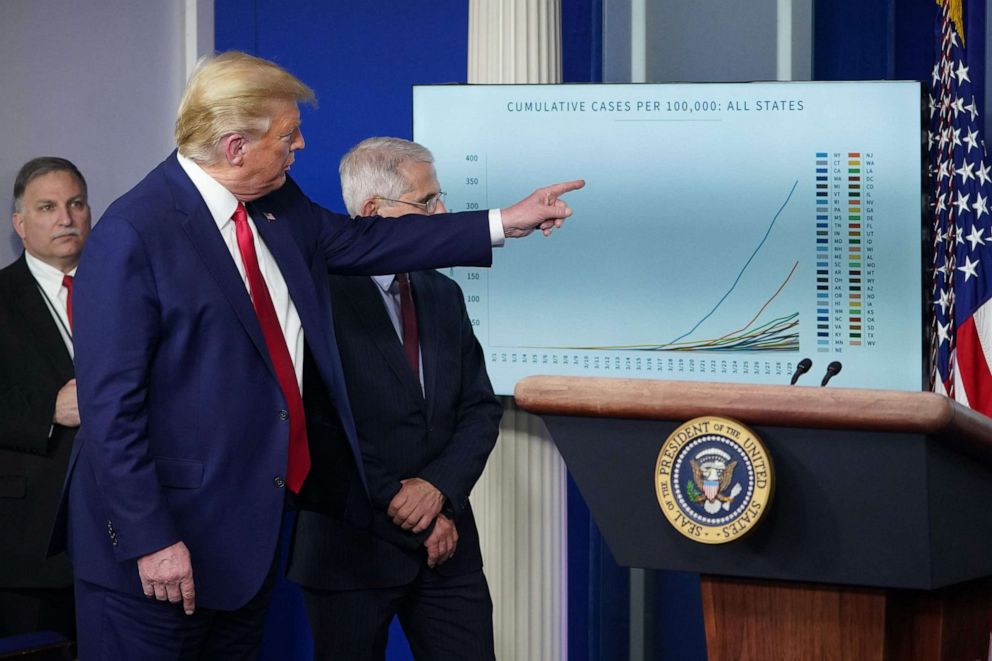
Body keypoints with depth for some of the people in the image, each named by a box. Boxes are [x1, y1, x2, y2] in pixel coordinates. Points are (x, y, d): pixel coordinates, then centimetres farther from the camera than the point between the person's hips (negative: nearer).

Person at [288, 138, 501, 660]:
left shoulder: (443, 294, 12)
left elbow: (480, 410, 9)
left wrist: (441, 486, -10)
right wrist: (409, 515, -13)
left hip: (446, 546, 5)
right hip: (352, 551, -5)